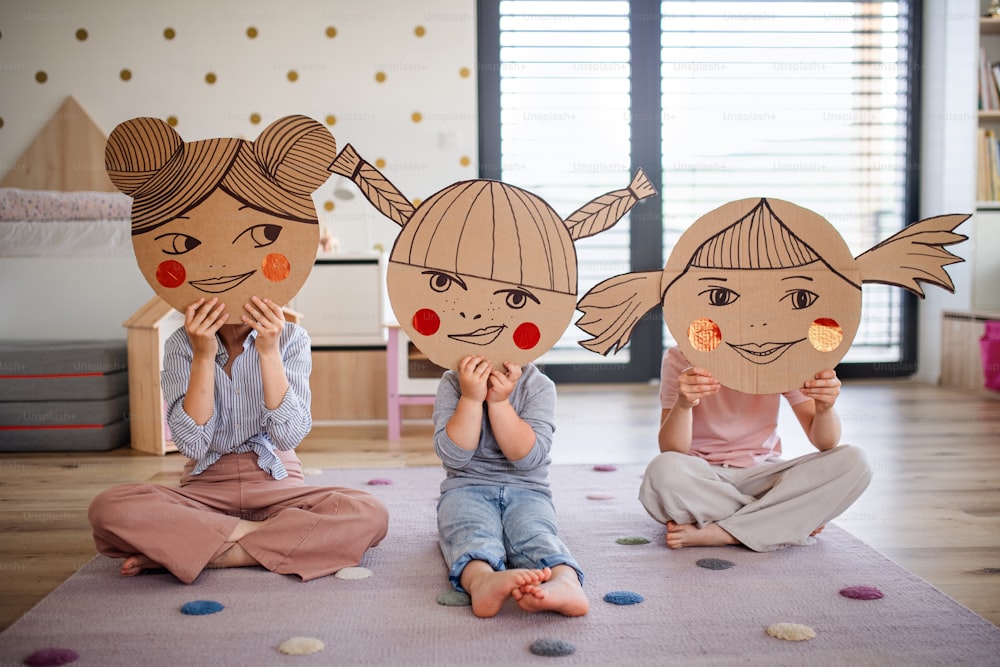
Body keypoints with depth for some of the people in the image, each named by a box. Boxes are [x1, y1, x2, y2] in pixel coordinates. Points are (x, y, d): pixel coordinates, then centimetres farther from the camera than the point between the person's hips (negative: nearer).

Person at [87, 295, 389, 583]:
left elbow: (289, 436, -15)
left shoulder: (290, 337, -3)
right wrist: (204, 355, -20)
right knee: (108, 507, -28)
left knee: (371, 514, -29)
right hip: (206, 490, 0)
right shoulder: (182, 344, -2)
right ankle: (260, 533, -18)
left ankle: (195, 551, -21)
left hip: (276, 486, 1)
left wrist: (269, 351, -22)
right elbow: (193, 446, -14)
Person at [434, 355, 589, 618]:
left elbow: (528, 458, -14)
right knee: (472, 534, -34)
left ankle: (566, 581, -65)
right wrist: (471, 398, -21)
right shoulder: (452, 384, -1)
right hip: (467, 488, 0)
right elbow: (453, 456, -11)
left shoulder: (539, 386, -3)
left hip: (526, 490, 0)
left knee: (533, 533, -33)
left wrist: (499, 402, -22)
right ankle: (481, 580, -67)